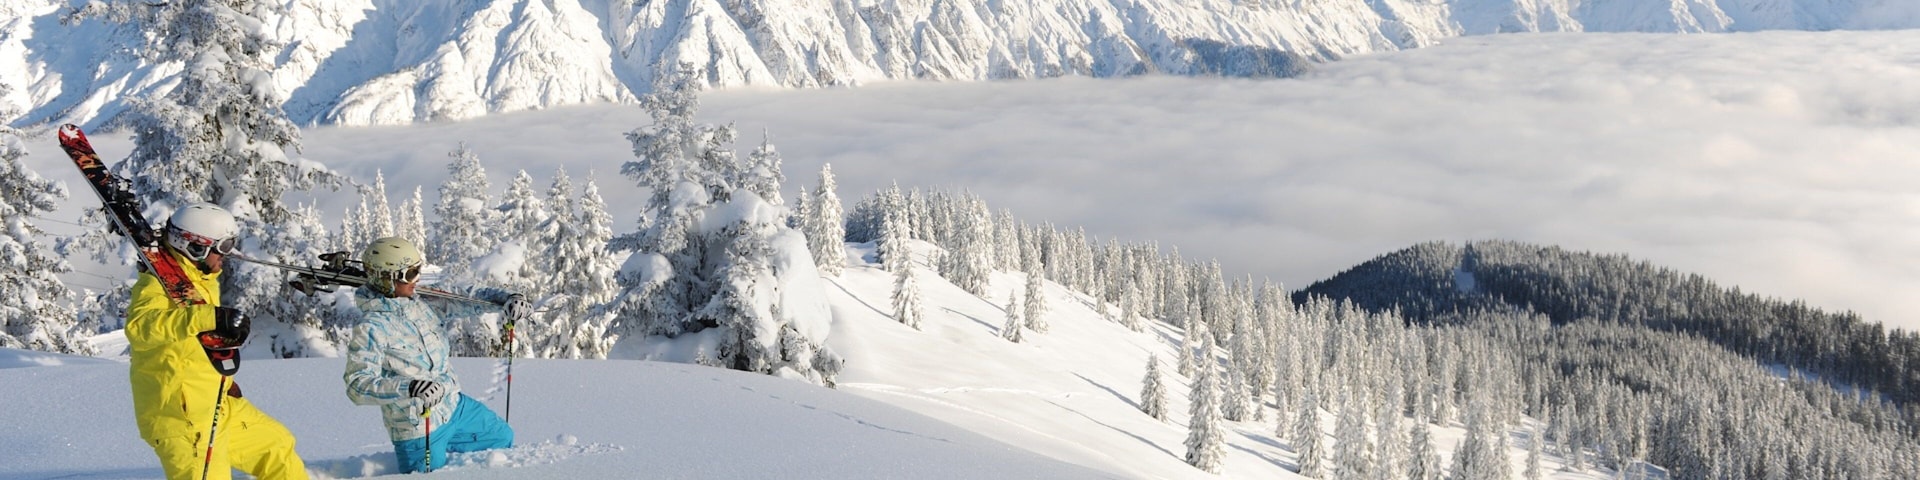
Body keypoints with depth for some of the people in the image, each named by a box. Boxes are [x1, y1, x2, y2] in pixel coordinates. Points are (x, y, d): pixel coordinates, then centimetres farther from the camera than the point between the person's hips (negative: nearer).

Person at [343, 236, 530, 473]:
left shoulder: (422, 302, -1)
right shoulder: (370, 328, -22)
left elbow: (466, 302, 8)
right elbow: (357, 386, -29)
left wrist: (506, 298, -10)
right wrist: (409, 387, -42)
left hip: (455, 406, 8)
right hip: (419, 427, -8)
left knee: (503, 438, 23)